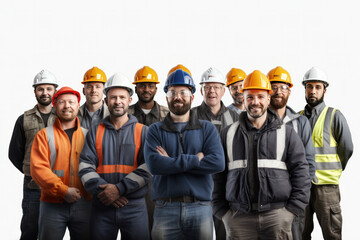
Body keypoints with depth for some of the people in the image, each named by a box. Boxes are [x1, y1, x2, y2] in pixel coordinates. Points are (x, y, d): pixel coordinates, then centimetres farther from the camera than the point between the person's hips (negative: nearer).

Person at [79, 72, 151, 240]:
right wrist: (104, 190, -15)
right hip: (101, 207, 1)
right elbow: (85, 166, 1)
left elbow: (148, 168, -6)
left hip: (135, 207, -1)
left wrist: (119, 189, -17)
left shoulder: (142, 131, 6)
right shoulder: (95, 132, 11)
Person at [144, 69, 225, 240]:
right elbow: (154, 164, -9)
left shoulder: (207, 129, 10)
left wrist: (172, 161, -9)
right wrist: (195, 159, -11)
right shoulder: (156, 130, 9)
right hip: (165, 209, 0)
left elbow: (217, 163, -7)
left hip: (200, 208, 1)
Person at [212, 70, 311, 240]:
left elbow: (301, 172, 6)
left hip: (277, 216, 0)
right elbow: (218, 176, 11)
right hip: (239, 218, 1)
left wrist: (291, 210, -2)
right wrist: (223, 212, 3)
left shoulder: (287, 133, 9)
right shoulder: (229, 134, 11)